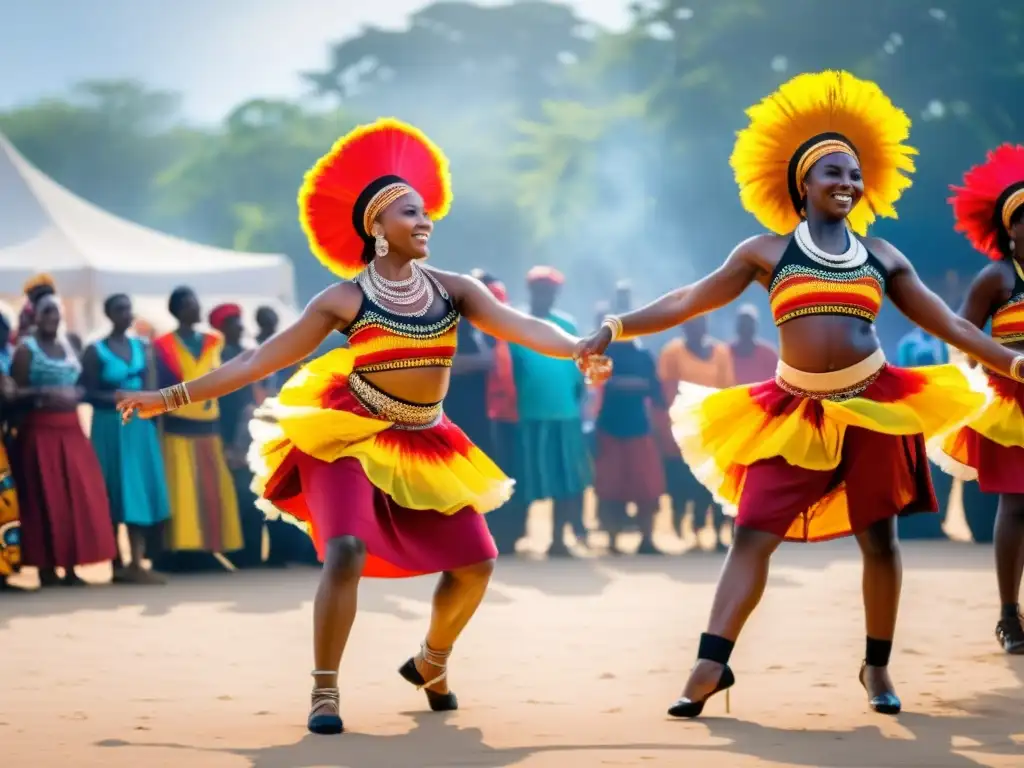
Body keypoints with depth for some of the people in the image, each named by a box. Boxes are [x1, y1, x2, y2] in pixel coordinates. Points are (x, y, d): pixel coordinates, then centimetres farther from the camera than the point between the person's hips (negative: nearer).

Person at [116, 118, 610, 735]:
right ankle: (324, 692, -13)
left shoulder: (452, 289, -2)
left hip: (426, 445, 4)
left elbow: (521, 325, -16)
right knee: (347, 553, -24)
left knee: (475, 562, 2)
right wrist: (174, 396, -11)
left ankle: (432, 662, 29)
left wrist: (577, 349, -37)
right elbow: (263, 359, -8)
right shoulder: (345, 299, -11)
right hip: (351, 436, -4)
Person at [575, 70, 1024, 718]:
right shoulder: (766, 252, 4)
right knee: (753, 535, -8)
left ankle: (878, 665, 18)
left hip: (873, 405, 2)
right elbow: (691, 301, 4)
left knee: (879, 541, 5)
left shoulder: (883, 256, 10)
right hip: (797, 414, -2)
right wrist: (618, 329, -3)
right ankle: (712, 665, -9)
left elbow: (947, 323, 13)